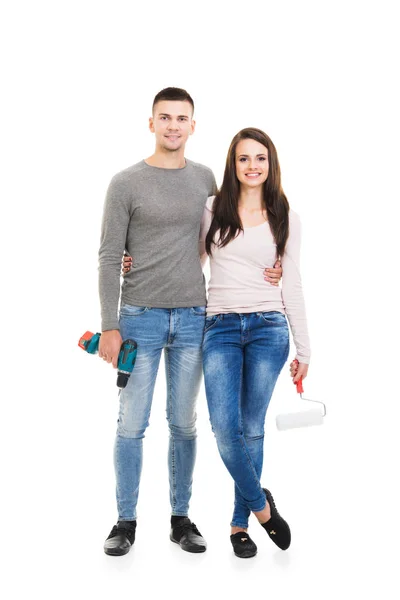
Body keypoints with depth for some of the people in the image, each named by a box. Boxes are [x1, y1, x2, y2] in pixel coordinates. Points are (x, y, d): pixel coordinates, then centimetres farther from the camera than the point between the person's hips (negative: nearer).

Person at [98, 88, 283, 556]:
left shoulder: (205, 179, 9)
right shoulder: (126, 183, -2)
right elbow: (109, 259, -4)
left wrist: (265, 266, 4)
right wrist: (109, 326, -9)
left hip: (192, 319, 3)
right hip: (140, 317, -3)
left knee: (183, 424, 9)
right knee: (132, 424, 1)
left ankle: (180, 518, 22)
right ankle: (126, 521, 17)